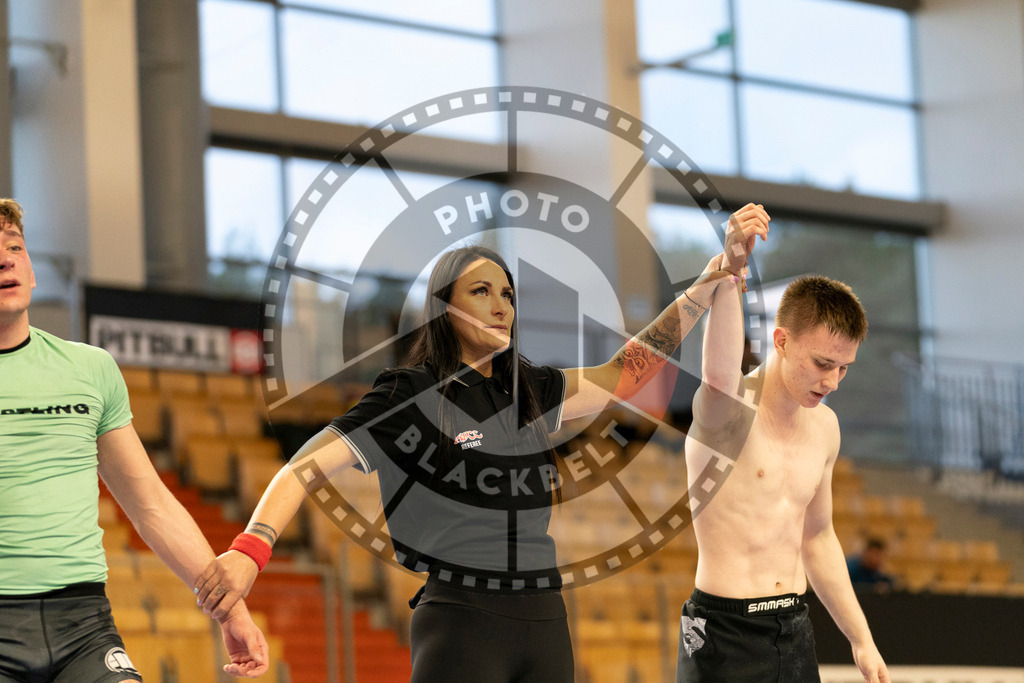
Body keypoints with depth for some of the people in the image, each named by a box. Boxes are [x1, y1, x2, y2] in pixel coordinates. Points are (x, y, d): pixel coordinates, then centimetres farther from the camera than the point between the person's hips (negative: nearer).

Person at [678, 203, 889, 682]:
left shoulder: (824, 426, 10)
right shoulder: (729, 409, -11)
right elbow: (719, 375, -37)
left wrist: (861, 640, 21)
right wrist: (730, 270, -53)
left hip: (795, 635, 7)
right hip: (723, 634, -7)